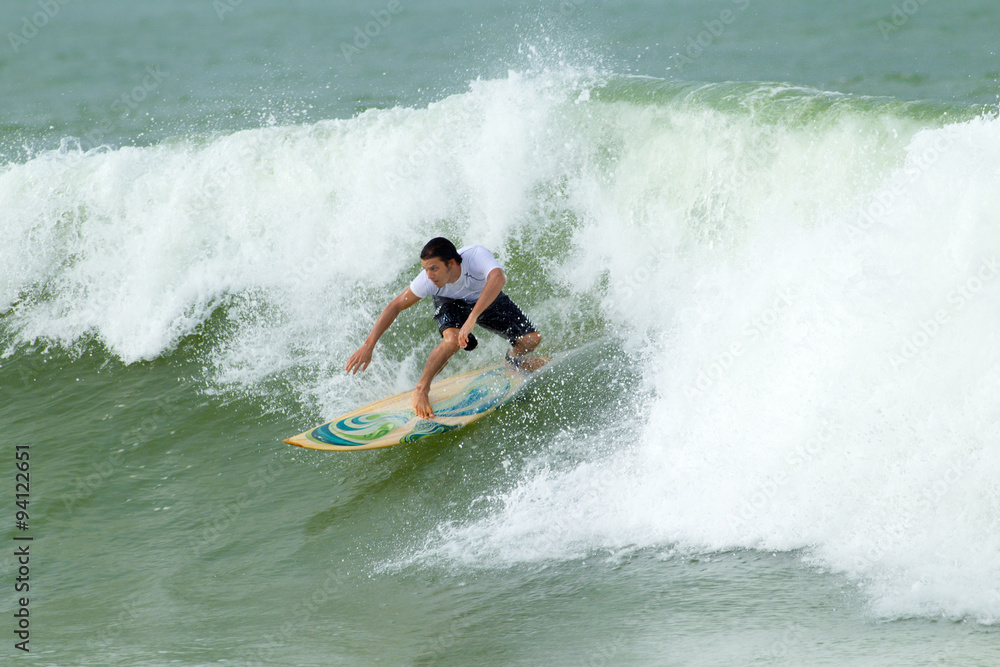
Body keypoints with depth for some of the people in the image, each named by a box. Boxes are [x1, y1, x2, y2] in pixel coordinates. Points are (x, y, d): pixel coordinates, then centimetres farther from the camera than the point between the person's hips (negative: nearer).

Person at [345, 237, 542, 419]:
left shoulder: (477, 256, -44)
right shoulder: (427, 281, -35)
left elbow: (498, 278, -63)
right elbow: (395, 306, -25)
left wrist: (472, 318, -73)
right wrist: (368, 346, -29)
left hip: (487, 299, 1)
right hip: (451, 302, -1)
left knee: (531, 339, -11)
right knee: (453, 340, -34)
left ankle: (515, 358, 26)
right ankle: (421, 389, -12)